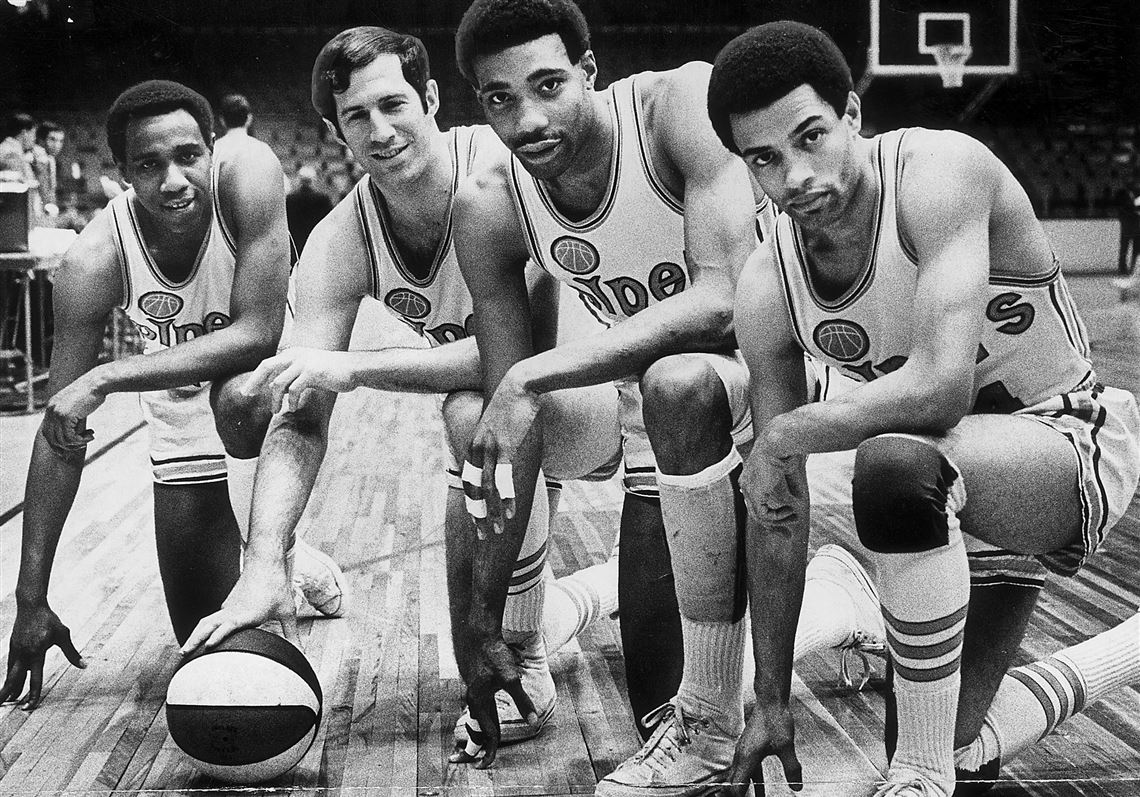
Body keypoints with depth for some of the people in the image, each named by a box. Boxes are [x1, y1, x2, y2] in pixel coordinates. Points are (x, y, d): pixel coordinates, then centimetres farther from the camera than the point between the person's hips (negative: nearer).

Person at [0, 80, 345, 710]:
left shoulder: (248, 178, -32)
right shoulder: (94, 261, -27)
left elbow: (257, 334, -38)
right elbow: (60, 431, -21)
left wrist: (104, 379, -43)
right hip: (180, 400, 2)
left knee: (240, 401, -41)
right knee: (205, 640, 3)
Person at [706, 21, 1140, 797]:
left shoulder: (940, 172, -26)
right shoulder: (767, 290, -10)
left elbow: (941, 387, -39)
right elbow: (778, 509, -5)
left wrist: (786, 435, -24)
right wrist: (772, 703, -3)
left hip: (1070, 445, -7)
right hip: (966, 488, 7)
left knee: (894, 462, -39)